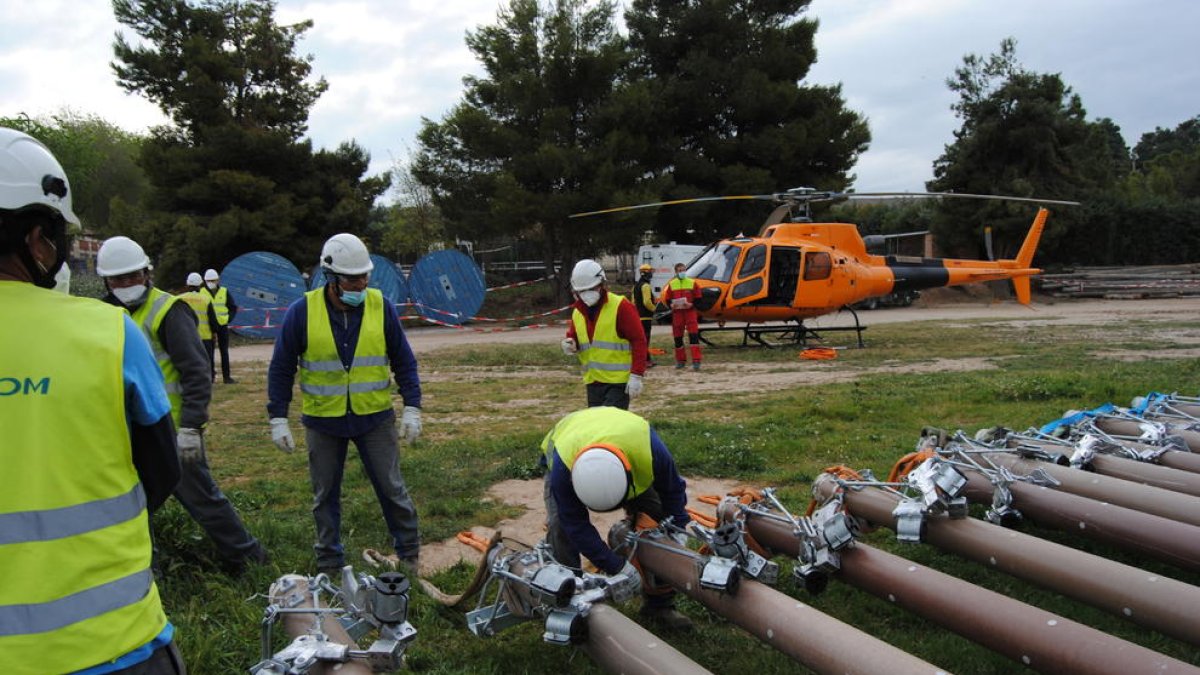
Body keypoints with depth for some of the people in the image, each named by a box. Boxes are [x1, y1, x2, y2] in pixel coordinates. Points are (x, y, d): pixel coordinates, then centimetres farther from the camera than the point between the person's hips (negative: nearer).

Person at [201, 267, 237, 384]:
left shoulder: (224, 292, 3)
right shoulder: (202, 292, 0)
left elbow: (233, 307, 8)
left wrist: (228, 319, -5)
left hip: (223, 326, 1)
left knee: (224, 352, 4)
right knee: (210, 352, 2)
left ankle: (226, 376, 8)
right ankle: (211, 375, 8)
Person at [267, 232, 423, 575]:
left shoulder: (380, 306, -6)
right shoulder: (302, 312, -9)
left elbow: (404, 361, 2)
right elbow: (281, 368, 0)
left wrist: (412, 409, -3)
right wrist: (278, 419, -2)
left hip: (375, 418, 0)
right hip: (322, 421, 0)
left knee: (392, 488, 7)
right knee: (325, 495, 13)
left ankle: (409, 553, 24)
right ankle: (329, 563, 29)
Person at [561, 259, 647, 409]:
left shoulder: (620, 306, -11)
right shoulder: (577, 312, 10)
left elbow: (638, 340, -12)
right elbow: (572, 336, 23)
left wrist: (636, 376, -17)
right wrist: (570, 344, -3)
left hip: (618, 381, -7)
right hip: (593, 381, 7)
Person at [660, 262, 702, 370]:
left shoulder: (692, 283, 4)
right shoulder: (671, 284, 8)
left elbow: (698, 299, 4)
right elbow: (667, 300, 10)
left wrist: (691, 304, -14)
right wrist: (671, 305, -11)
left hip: (690, 312, -2)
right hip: (677, 313, 2)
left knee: (694, 335, -12)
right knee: (677, 337, 7)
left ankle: (696, 361, -12)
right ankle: (681, 361, 20)